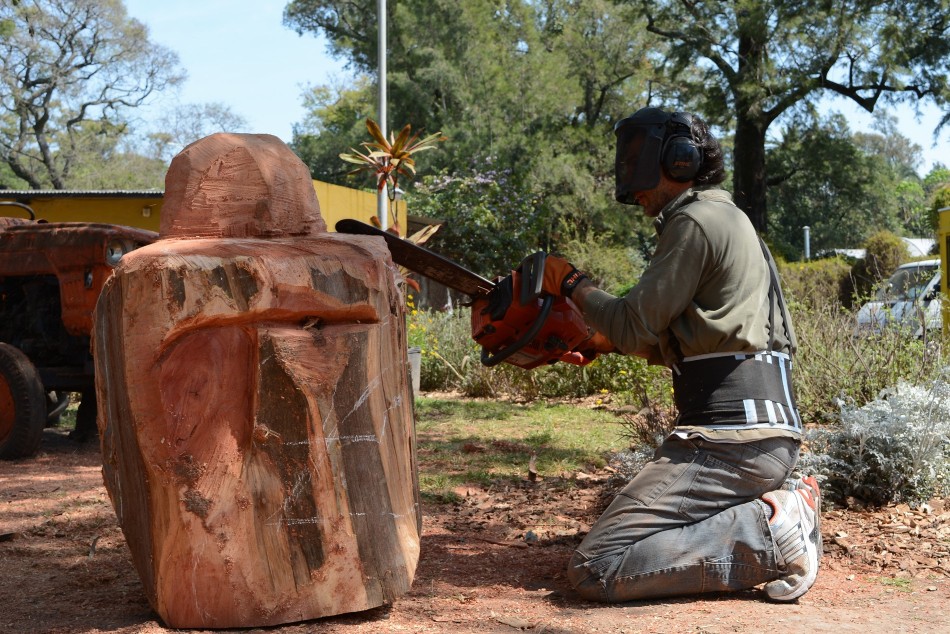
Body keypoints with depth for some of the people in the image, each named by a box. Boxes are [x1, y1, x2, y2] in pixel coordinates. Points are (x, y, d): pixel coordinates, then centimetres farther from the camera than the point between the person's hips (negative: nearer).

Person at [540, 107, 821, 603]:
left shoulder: (695, 222, -9)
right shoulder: (725, 219, 23)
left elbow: (634, 326, -10)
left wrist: (572, 285, 6)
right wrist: (603, 338, 20)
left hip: (731, 439, -10)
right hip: (766, 434, 10)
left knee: (595, 570, -15)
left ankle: (769, 534, -13)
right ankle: (778, 504, 9)